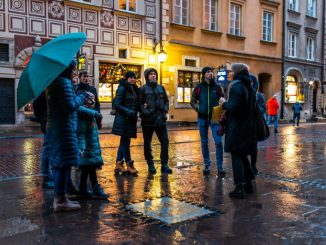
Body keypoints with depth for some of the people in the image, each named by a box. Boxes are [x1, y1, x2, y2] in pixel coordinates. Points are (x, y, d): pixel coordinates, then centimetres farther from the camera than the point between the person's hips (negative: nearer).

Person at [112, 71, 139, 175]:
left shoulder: (134, 89, 14)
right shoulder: (122, 88, -9)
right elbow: (116, 104, -14)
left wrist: (135, 113, 6)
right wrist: (128, 112, -17)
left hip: (130, 119, 8)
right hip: (123, 119, -8)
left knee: (124, 141, 10)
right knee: (125, 141, -3)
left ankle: (118, 164, 17)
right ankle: (129, 164, 5)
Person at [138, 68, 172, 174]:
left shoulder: (161, 88, 13)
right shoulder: (143, 89, -1)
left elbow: (166, 100, 19)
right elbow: (139, 103, -7)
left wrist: (165, 109, 2)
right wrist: (145, 112, -20)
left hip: (161, 120, 4)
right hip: (148, 120, -3)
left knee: (165, 142, 2)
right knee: (147, 143, 7)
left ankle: (164, 164, 13)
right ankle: (150, 165, 20)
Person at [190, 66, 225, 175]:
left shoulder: (217, 87, 2)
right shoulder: (198, 87, 2)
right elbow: (193, 101, 11)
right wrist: (197, 108, -6)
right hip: (202, 118, 1)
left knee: (218, 142, -7)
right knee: (204, 143, 8)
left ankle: (220, 166, 2)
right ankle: (207, 165, 20)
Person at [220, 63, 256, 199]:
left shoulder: (236, 87, -15)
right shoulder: (250, 88, 13)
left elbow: (233, 108, -22)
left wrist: (224, 103, -3)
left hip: (236, 128, -8)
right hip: (247, 128, 8)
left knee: (236, 157, -3)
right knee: (243, 156, 18)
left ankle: (239, 188, -2)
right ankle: (248, 184, 25)